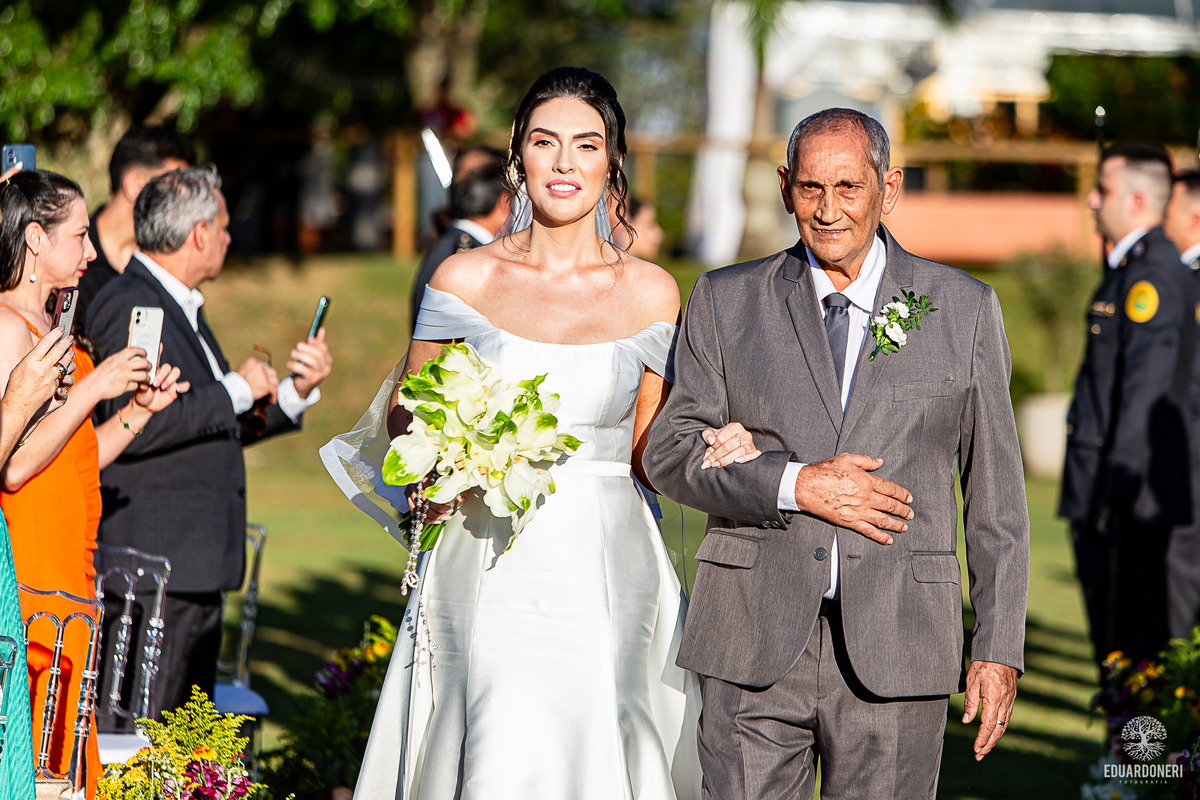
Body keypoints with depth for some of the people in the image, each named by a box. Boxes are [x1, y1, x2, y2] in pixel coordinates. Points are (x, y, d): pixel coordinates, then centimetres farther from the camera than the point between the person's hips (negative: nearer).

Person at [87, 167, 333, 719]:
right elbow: (132, 427, -25)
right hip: (150, 568, -10)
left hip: (195, 568, 10)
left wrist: (296, 391, 9)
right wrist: (237, 391, -16)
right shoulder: (126, 307, -12)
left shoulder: (181, 310, 19)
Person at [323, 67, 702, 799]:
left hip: (605, 573, 1)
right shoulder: (465, 280, 2)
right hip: (490, 569, -1)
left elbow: (648, 452, 10)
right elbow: (403, 416, 11)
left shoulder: (651, 294, 4)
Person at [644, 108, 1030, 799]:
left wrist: (1000, 649, 2)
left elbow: (996, 490, 8)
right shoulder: (726, 301, 9)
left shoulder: (965, 308, 8)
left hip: (898, 652, 0)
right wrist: (795, 483, -11)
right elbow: (669, 452, 5)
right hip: (755, 650, 0)